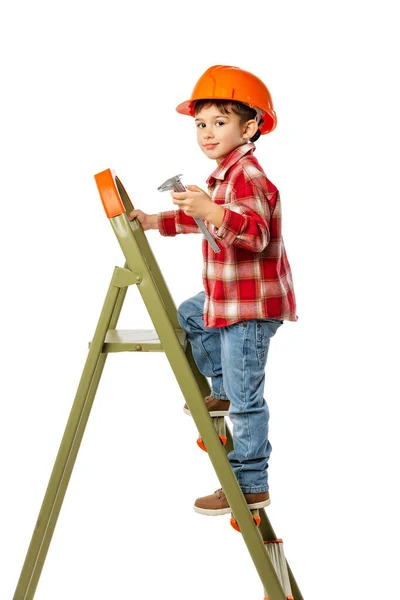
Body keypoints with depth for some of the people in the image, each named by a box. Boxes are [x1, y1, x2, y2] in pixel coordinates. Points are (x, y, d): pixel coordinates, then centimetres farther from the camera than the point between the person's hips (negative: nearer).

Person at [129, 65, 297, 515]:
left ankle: (250, 487, 4)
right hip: (225, 295, 10)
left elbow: (256, 233, -35)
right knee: (186, 319, 31)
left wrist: (211, 211, -48)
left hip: (251, 306, -10)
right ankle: (222, 390, 36)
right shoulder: (226, 173, 14)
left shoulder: (247, 175, -20)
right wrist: (157, 222, 21)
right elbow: (204, 221, 28)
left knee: (245, 398, -5)